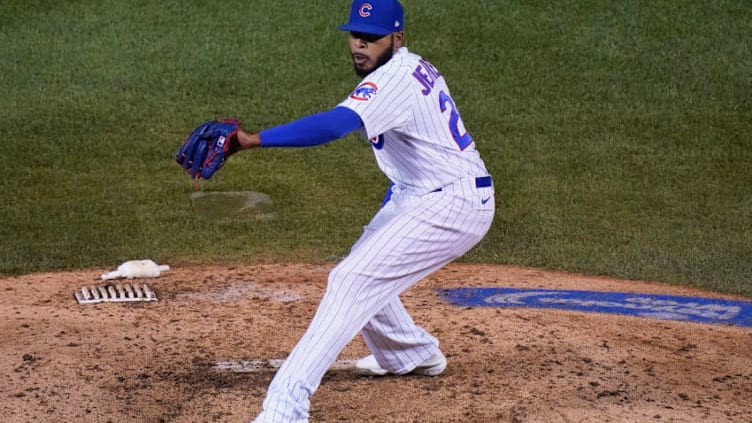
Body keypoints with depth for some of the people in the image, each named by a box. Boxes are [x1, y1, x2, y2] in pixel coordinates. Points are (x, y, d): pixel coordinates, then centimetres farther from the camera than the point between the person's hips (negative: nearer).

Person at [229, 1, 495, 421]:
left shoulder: (395, 79, -22)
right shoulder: (416, 68, 9)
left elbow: (334, 124, -38)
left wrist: (253, 139, -45)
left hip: (451, 205, -10)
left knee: (352, 281, -19)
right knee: (364, 273, 24)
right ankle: (414, 354, 47)